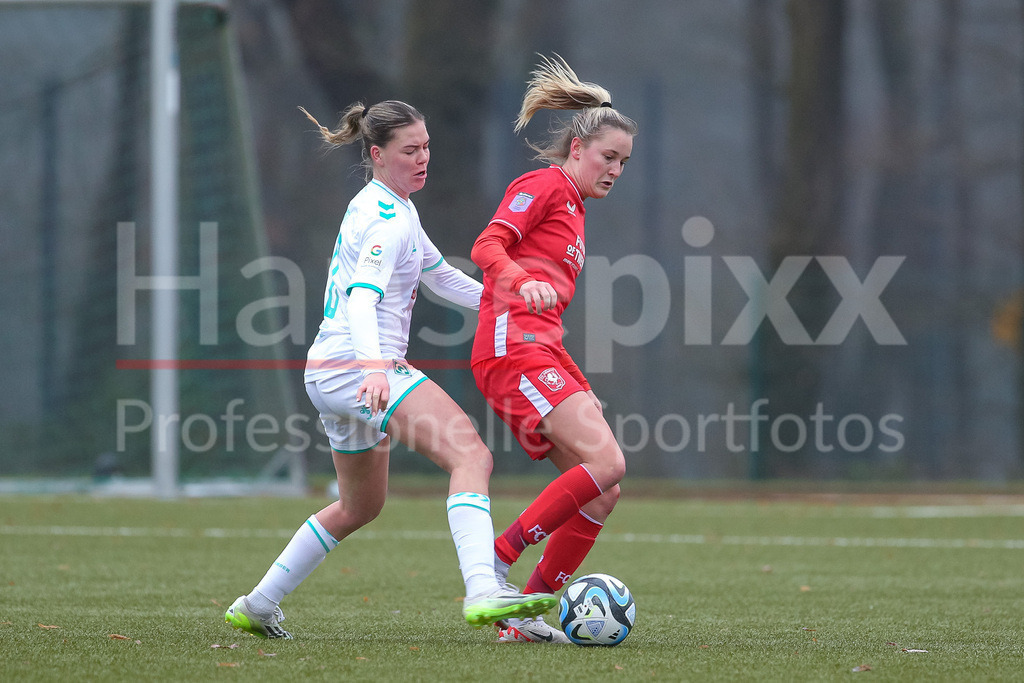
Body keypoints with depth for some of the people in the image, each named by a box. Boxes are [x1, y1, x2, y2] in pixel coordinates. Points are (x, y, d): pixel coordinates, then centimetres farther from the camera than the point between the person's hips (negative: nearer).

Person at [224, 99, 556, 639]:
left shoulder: (379, 206, 18)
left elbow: (439, 274, 30)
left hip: (330, 372, 11)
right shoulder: (389, 220, -13)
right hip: (356, 366, -11)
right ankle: (483, 591, -46)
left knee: (362, 505, 27)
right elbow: (362, 300, -28)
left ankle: (256, 606, 33)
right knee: (473, 457, -26)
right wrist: (375, 369, -44)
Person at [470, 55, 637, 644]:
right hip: (512, 345, -10)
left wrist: (578, 387, 27)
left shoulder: (574, 209, 27)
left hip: (542, 352, 10)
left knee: (602, 495, 0)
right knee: (606, 464, -22)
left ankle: (526, 616, 1)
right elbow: (487, 246, -16)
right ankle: (494, 567, -17)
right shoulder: (544, 186, 0)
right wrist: (522, 281, -35)